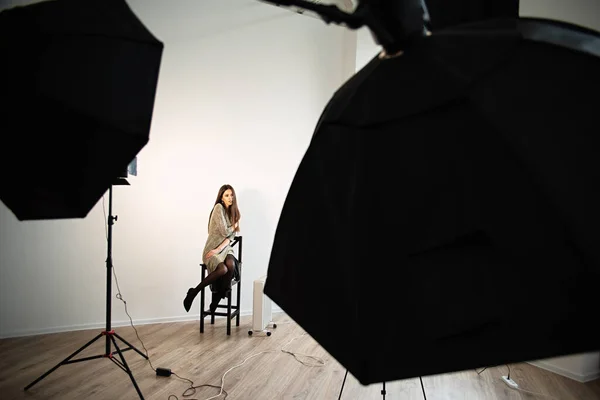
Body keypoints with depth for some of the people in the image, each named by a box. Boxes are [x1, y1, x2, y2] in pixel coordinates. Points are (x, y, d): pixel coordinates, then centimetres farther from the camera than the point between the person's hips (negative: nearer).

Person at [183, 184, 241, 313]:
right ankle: (194, 292, -15)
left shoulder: (233, 212, 13)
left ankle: (218, 297, -11)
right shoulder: (219, 207, -7)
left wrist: (219, 249, -14)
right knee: (223, 269, -33)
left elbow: (231, 236, 2)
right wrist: (235, 225, 6)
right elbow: (224, 232, -14)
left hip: (225, 248, 5)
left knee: (231, 265, -30)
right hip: (212, 249, -5)